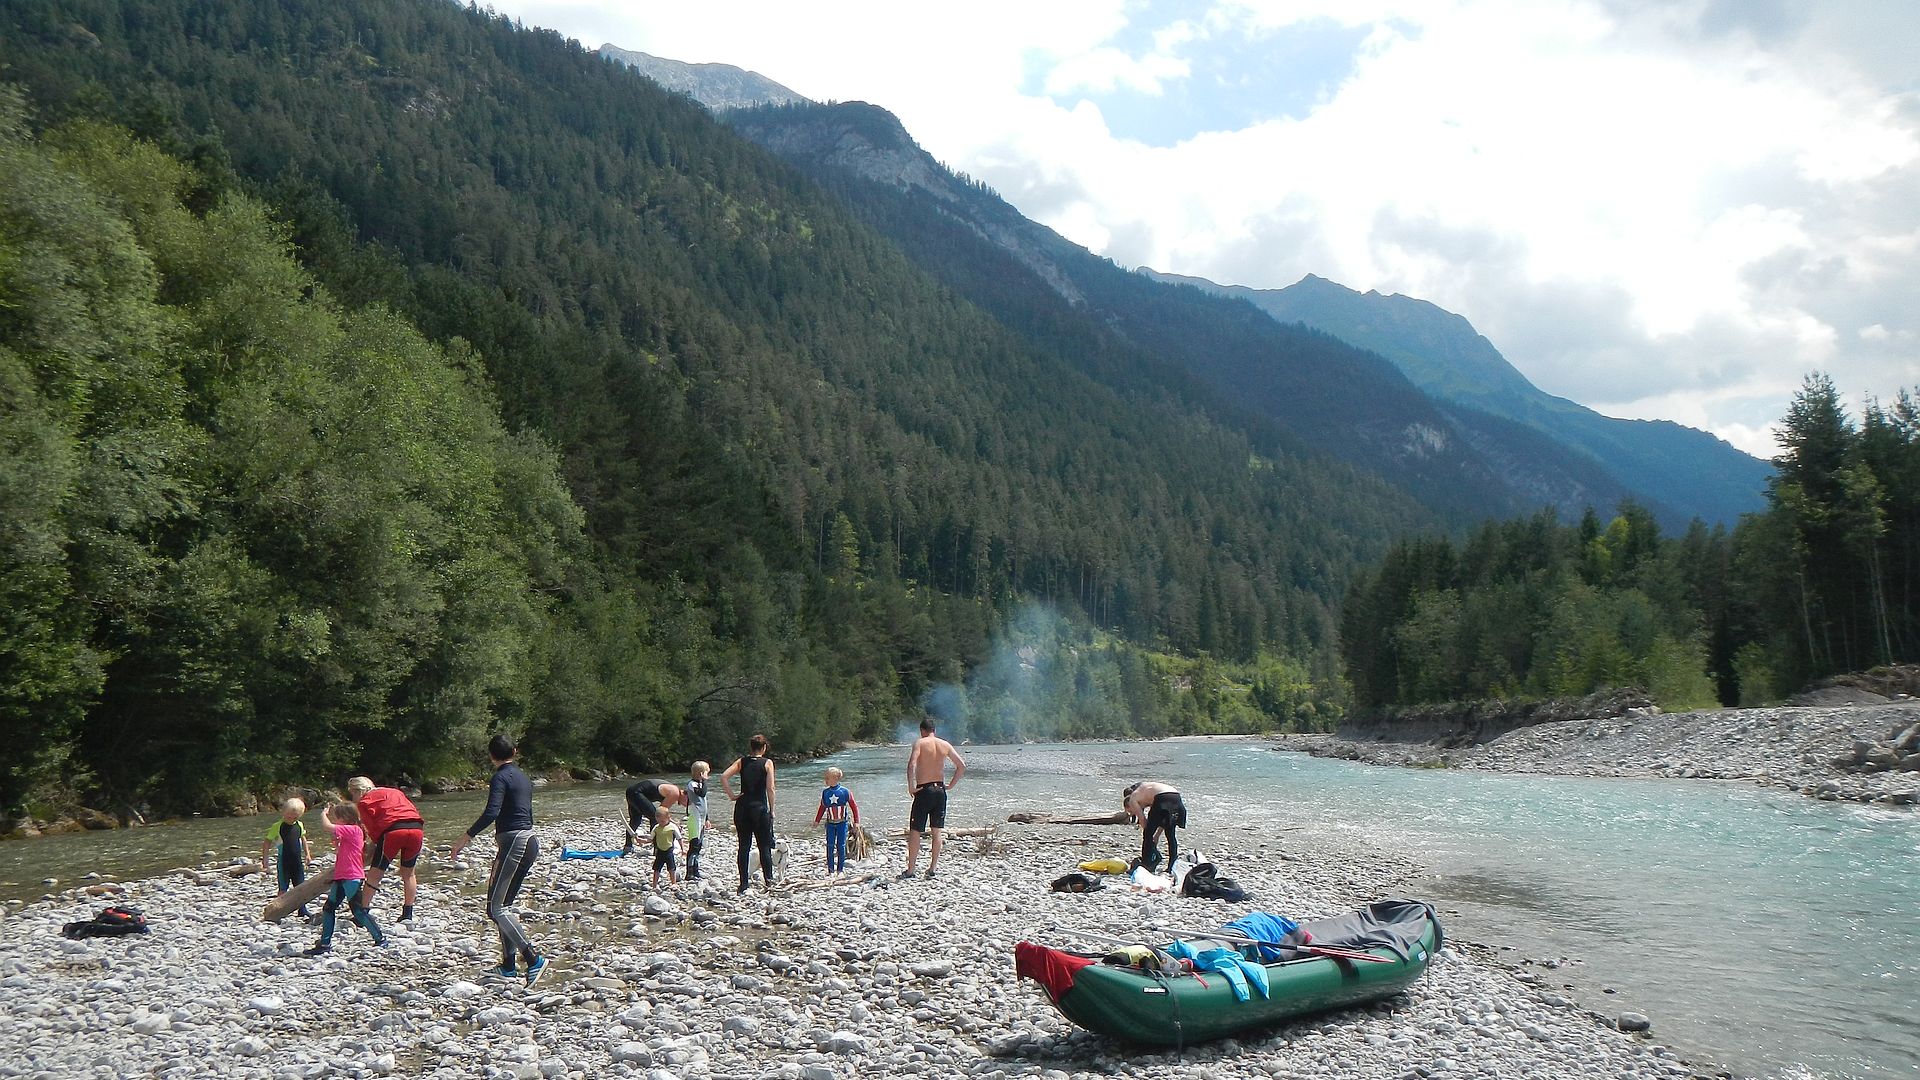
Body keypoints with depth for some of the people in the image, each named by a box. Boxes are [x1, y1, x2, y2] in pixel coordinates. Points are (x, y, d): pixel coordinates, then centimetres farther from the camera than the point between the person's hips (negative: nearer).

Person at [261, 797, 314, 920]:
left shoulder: (300, 825, 3)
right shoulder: (278, 826, -12)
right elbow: (267, 842, -8)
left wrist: (307, 853, 15)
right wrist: (264, 858, -14)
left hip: (297, 861, 5)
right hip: (283, 862, -5)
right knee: (283, 888, -2)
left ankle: (302, 909, 22)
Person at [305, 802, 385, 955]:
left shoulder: (353, 830, -13)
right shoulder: (350, 832, 16)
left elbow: (328, 826, -18)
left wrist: (324, 814, 0)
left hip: (351, 878, -10)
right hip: (341, 877, 10)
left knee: (359, 911, -8)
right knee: (328, 908, 11)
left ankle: (380, 939, 0)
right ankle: (325, 943, 15)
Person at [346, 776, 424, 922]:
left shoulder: (364, 801, 15)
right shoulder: (395, 791, 32)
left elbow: (372, 829, 8)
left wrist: (374, 844, 23)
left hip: (393, 831, -5)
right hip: (417, 828, 5)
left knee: (374, 875, 6)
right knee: (408, 873, 20)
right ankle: (408, 914, 22)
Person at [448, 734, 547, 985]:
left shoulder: (501, 777, -9)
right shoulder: (523, 778, 16)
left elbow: (491, 813, -23)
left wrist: (466, 837, -20)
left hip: (513, 842, -9)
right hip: (530, 841, 9)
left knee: (496, 908, -8)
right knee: (504, 905, 15)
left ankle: (533, 959, -18)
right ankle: (508, 966, 14)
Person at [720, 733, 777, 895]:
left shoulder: (741, 762, 6)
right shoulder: (767, 763, -2)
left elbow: (723, 777, -6)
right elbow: (770, 788, -7)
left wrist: (732, 796, -1)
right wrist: (772, 810, 0)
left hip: (742, 807, 3)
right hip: (760, 807, -3)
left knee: (744, 846, 6)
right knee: (764, 845, 7)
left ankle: (743, 884, 6)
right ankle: (768, 880, 6)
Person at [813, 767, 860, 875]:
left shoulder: (845, 791, -10)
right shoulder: (825, 792, 0)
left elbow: (854, 806, -3)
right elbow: (822, 807, 13)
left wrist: (856, 822, -4)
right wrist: (817, 820, 12)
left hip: (842, 823, -2)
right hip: (830, 823, 2)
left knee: (841, 846, 2)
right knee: (830, 846, -2)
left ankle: (840, 869, 12)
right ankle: (830, 869, 4)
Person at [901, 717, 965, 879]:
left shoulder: (920, 743, -8)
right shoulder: (945, 744, 5)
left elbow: (911, 765, -23)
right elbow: (962, 765, 5)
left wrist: (911, 787, -14)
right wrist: (952, 784, 12)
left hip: (924, 791, -4)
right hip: (940, 790, 4)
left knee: (915, 831, 3)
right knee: (937, 831, 10)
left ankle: (910, 870, 5)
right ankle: (932, 869, 13)